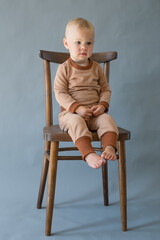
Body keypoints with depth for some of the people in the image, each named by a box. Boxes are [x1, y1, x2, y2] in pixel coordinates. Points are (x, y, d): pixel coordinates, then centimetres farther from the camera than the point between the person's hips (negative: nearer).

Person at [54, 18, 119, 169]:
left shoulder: (96, 68, 10)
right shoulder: (64, 68, -1)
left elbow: (106, 89, 14)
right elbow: (60, 93, -7)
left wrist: (102, 105, -8)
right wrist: (77, 108, -20)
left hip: (94, 113, 4)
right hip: (71, 113, -3)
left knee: (107, 119, -26)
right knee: (77, 122, -36)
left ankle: (109, 147, -36)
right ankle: (89, 154, -46)